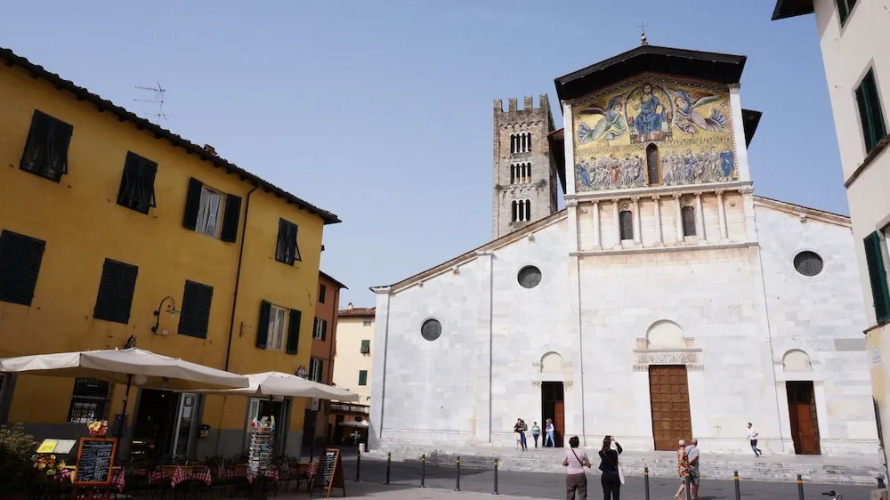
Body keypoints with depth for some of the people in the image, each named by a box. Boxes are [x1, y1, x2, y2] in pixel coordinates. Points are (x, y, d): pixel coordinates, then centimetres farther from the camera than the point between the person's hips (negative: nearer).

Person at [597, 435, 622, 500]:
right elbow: (620, 449, 10)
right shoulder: (614, 452, -12)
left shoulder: (601, 453, -8)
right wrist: (615, 442, 19)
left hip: (605, 476, 1)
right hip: (615, 476, -1)